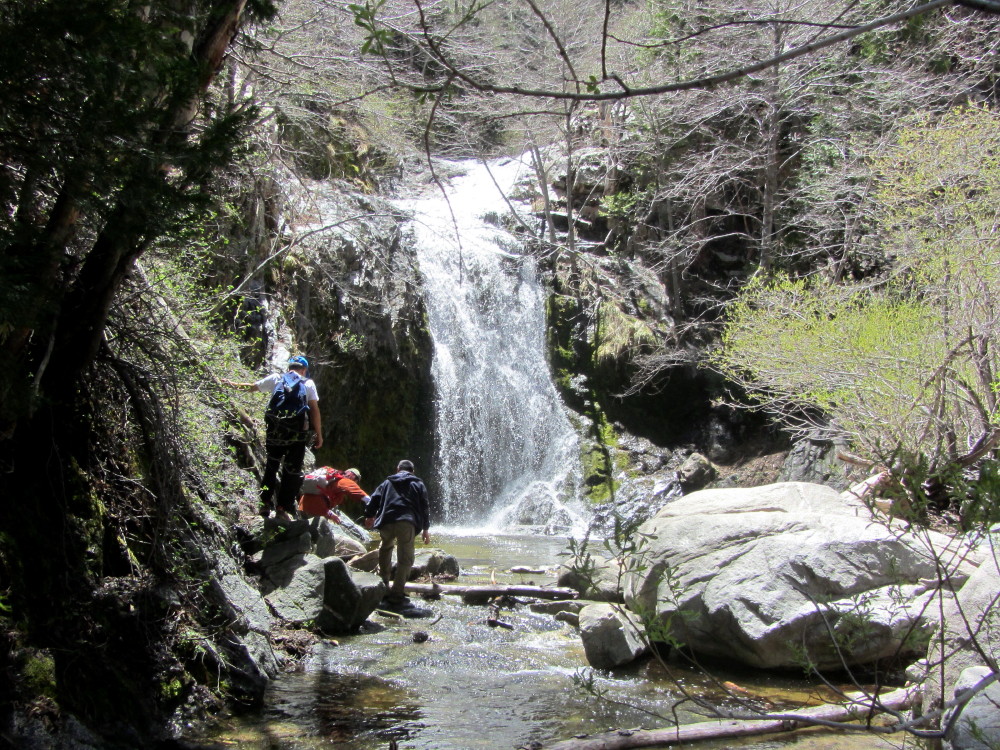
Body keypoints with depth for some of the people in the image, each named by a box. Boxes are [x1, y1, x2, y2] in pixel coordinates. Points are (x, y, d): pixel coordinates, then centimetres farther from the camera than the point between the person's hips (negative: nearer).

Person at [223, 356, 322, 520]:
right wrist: (319, 434, 3)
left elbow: (251, 387, 21)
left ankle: (265, 503, 19)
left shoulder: (276, 378, 10)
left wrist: (234, 385, 37)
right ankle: (283, 509, 2)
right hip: (298, 433, -2)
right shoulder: (308, 383, 5)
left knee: (271, 467, 19)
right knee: (292, 471, 6)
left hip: (275, 431, 2)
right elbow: (314, 410, -1)